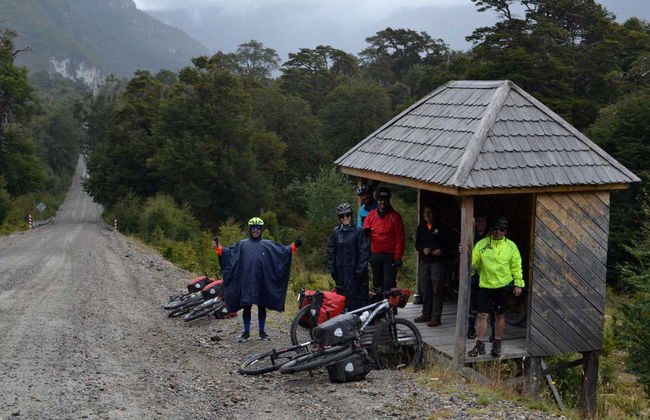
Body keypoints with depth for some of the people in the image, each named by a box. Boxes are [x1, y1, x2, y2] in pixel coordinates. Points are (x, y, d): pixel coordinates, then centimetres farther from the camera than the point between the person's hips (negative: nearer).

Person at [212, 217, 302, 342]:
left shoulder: (268, 245, 8)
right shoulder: (242, 244, 9)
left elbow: (283, 250, 3)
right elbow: (229, 252, 4)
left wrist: (294, 246, -9)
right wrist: (218, 248, -10)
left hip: (262, 282, 0)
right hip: (246, 281, 0)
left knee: (262, 306, 7)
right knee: (246, 307, 2)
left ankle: (262, 331, 19)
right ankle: (246, 332, 11)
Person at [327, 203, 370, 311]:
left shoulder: (358, 231, -2)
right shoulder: (336, 232, 8)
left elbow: (364, 251, -4)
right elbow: (331, 251, 12)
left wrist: (361, 268, -10)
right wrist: (331, 268, 6)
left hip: (355, 269, -3)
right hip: (341, 270, 3)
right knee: (342, 295, 5)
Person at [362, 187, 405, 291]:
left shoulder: (395, 216, -1)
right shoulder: (371, 215, 9)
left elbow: (400, 239, -3)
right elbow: (364, 232, 12)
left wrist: (398, 257, -10)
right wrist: (365, 232, -14)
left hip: (390, 255, -4)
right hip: (375, 254, 4)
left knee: (389, 284, -8)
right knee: (377, 283, 9)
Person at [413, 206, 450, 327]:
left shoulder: (441, 227, -2)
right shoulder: (421, 227, 11)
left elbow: (447, 244, -3)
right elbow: (417, 244, 13)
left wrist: (442, 251, -23)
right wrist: (423, 249, -8)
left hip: (438, 262, -5)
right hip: (424, 262, 5)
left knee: (437, 290, -4)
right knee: (425, 290, 10)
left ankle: (436, 316, 0)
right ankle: (426, 314, 20)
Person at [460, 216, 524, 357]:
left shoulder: (511, 246, 2)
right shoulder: (482, 244, 2)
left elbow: (516, 267, 3)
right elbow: (473, 261, 0)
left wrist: (518, 284, -1)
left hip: (503, 286, 0)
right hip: (485, 285, 0)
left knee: (500, 315, 10)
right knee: (482, 315, -1)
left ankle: (497, 344, 23)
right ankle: (480, 345, 8)